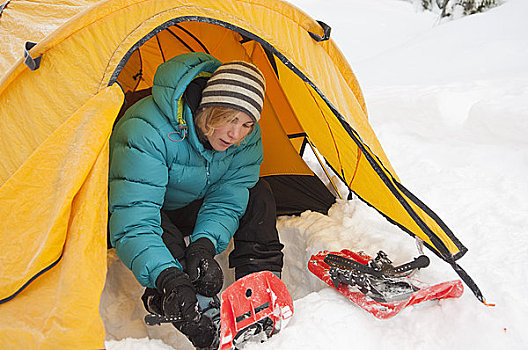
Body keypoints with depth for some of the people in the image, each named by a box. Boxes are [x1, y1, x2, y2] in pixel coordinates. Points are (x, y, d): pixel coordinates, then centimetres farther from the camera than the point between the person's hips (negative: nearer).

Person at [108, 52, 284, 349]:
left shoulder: (247, 138, -20)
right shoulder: (149, 131, -39)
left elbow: (226, 200, -18)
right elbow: (133, 219, -44)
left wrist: (204, 245, -38)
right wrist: (168, 278, -56)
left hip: (192, 207, 5)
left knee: (256, 196, -16)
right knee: (164, 236, -38)